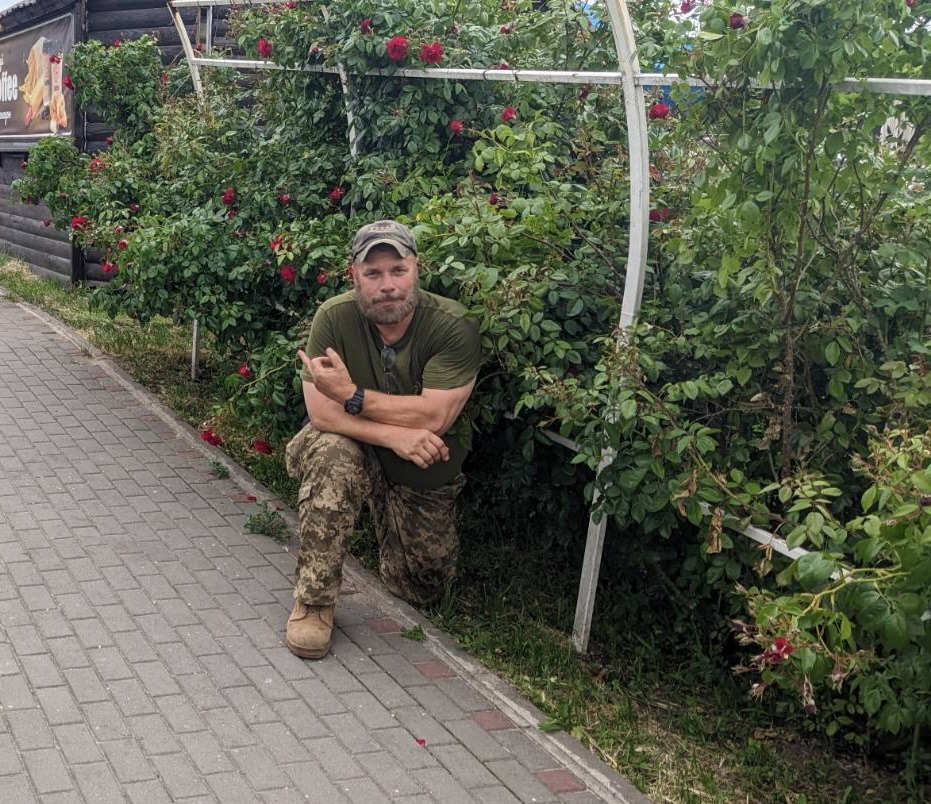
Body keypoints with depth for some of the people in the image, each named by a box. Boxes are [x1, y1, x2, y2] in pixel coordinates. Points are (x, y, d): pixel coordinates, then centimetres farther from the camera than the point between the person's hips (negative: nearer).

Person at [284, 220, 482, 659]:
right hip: (355, 447, -1)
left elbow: (433, 416, -30)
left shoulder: (453, 326, -24)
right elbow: (320, 411, -25)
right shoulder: (335, 317, -21)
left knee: (422, 589, 9)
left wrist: (351, 395, -31)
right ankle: (314, 601, -22)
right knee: (332, 457, -37)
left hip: (427, 470, 1)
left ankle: (390, 521, 43)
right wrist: (394, 434, -36)